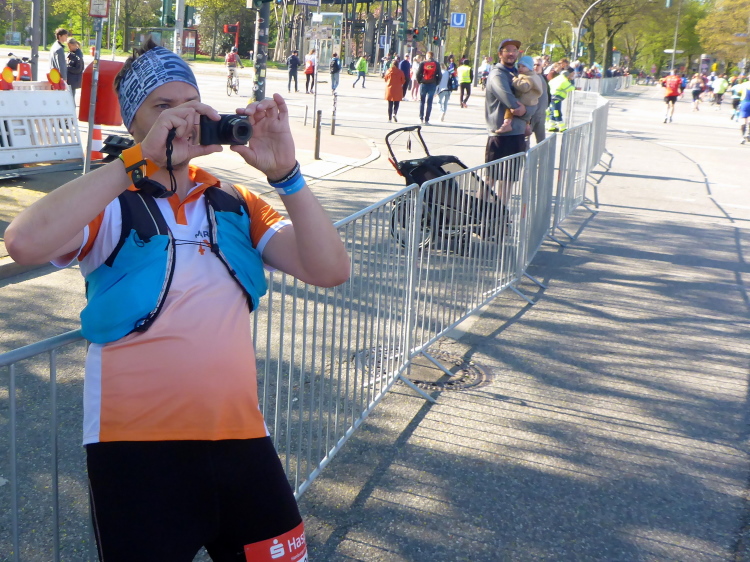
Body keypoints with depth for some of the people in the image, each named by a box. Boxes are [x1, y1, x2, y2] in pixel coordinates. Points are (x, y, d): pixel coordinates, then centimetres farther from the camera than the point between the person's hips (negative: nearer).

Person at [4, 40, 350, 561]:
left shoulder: (234, 204, 9)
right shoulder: (110, 205, -3)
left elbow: (330, 270, -2)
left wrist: (285, 173, -14)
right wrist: (140, 159, -24)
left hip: (242, 437, 4)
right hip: (138, 447, -4)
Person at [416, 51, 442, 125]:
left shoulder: (422, 63, -1)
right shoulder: (436, 64, 4)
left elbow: (418, 73, -6)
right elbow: (439, 75, 1)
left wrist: (419, 81, 7)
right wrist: (436, 83, 10)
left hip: (423, 84, -1)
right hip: (432, 85, 1)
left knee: (422, 101, 12)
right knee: (429, 102, 2)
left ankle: (421, 118, 9)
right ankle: (426, 120, -1)